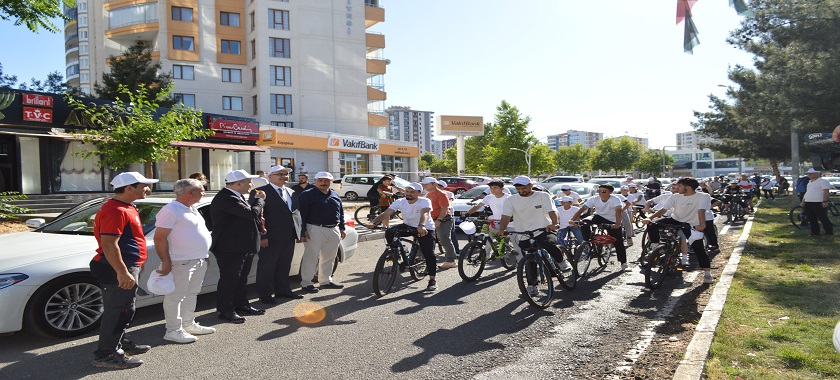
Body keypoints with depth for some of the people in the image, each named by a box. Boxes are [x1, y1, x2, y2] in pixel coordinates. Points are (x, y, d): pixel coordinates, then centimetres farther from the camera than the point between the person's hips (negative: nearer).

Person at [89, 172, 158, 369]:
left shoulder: (125, 208, 15)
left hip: (126, 268, 11)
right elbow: (109, 244, -26)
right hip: (118, 270, -11)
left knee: (119, 310, 20)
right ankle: (106, 354, 7)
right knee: (118, 311, -3)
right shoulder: (115, 211, -20)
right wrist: (123, 272, -28)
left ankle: (120, 344, 33)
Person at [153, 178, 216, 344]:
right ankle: (173, 330, 6)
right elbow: (159, 237, -18)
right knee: (176, 296, -1)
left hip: (199, 261, 10)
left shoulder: (192, 209, 15)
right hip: (181, 262, -10)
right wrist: (166, 262, -20)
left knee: (191, 294, 17)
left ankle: (188, 324, 28)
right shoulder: (171, 210, -15)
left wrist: (205, 256, 20)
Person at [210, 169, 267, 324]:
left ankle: (241, 305, 31)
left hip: (244, 246, 11)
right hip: (230, 247, -11)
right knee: (229, 279, 0)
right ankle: (225, 310, 11)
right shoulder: (226, 198, -23)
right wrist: (259, 200, -11)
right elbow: (252, 213, -28)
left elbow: (247, 214, 21)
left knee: (241, 278, 19)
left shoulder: (235, 196, 12)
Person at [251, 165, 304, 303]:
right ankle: (265, 294, 16)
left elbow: (296, 213, 17)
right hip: (270, 238, -7)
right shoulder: (260, 192, -8)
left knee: (284, 266, 16)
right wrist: (262, 236, -18)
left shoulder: (291, 193, 14)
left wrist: (298, 233, 11)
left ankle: (282, 290, 30)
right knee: (266, 267, 4)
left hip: (289, 238, 7)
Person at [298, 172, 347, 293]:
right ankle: (306, 283, 5)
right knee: (311, 257, -4)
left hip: (334, 230, 6)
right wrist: (303, 231, -14)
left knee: (329, 258, 12)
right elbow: (301, 214, -8)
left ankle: (326, 280, 24)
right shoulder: (307, 195, -4)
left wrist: (342, 228, 16)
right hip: (315, 230, -6)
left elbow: (341, 212, 20)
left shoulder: (335, 195, 14)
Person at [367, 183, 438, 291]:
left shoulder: (425, 201, -22)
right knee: (389, 232, -21)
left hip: (426, 229, -3)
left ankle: (432, 280, 1)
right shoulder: (400, 202, -12)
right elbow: (385, 214, -22)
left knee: (429, 254, -14)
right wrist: (374, 223, -40)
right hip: (408, 226, 4)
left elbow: (424, 214, -43)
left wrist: (421, 226, -65)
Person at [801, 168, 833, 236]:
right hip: (808, 204, 8)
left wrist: (825, 201, -21)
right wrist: (803, 201, 19)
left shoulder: (823, 181, -6)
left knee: (823, 219, -3)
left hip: (818, 204, -8)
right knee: (811, 220, 9)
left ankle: (829, 232, 6)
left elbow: (826, 192, -14)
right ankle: (815, 232, 17)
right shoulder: (810, 182, 20)